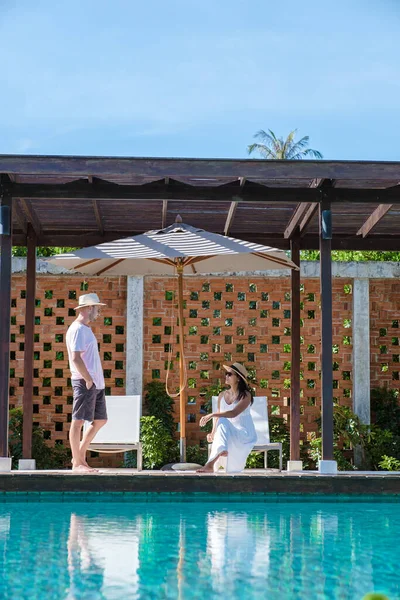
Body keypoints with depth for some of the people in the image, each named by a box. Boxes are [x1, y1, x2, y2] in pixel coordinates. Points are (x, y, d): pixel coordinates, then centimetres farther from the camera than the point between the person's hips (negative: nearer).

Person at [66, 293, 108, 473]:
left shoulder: (86, 329, 19)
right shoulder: (77, 329, -11)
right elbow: (76, 358, -20)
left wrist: (96, 381, 14)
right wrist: (88, 380, -18)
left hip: (96, 383, 10)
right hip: (85, 382, -10)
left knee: (100, 420, 13)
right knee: (78, 421, -4)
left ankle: (80, 455, 19)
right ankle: (77, 463, 0)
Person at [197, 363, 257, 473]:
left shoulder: (245, 395, -8)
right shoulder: (222, 396, 10)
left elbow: (234, 413, -24)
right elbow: (218, 415, 13)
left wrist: (211, 415, -33)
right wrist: (213, 433, -6)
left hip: (245, 435, -5)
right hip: (229, 435, 5)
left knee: (223, 422, -35)